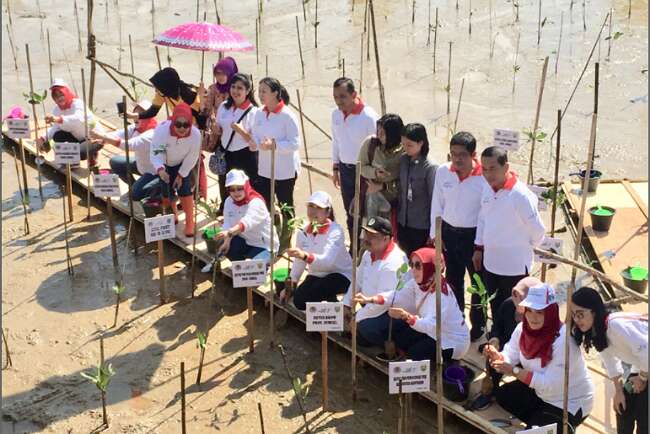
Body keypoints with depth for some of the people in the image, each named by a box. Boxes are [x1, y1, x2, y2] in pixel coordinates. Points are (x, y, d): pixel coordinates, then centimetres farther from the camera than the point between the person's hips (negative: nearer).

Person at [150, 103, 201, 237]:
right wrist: (160, 169, -49)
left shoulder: (195, 134, -34)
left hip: (183, 165, 0)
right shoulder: (162, 129, -38)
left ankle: (189, 222, 7)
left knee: (185, 190, -9)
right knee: (167, 192, 7)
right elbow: (155, 152, -31)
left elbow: (191, 158, -19)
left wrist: (181, 175, -13)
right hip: (164, 165, 0)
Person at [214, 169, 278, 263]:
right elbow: (227, 224, -10)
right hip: (245, 241, 6)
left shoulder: (256, 202, -25)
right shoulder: (229, 201, -4)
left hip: (264, 246, -6)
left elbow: (247, 222, -44)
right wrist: (226, 241, -30)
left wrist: (229, 233, -61)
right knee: (221, 244, -20)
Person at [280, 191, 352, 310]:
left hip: (340, 275, -6)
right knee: (299, 300, -19)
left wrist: (305, 256, -55)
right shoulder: (303, 232, -1)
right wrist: (290, 286, 7)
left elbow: (328, 261, -38)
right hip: (316, 276, 6)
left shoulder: (335, 230, -21)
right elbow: (299, 262, 10)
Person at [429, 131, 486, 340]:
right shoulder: (442, 171, -7)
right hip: (449, 232, 4)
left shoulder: (485, 177, -19)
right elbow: (437, 204, 3)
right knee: (453, 280, 20)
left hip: (474, 235, -4)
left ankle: (478, 325, 29)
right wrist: (435, 234, 4)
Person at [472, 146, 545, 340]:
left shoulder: (521, 195, -24)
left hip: (514, 265, -6)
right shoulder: (487, 188, -2)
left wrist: (525, 246, 2)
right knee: (495, 307, 22)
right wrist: (479, 248, 12)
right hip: (490, 261, 6)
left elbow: (537, 230, -16)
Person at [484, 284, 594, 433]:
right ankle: (537, 421, 13)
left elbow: (549, 384, -32)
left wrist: (514, 371, -36)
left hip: (569, 403, -7)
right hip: (540, 391, 7)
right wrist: (497, 356, -27)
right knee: (502, 394, 2)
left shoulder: (563, 340, -33)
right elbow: (510, 356, -3)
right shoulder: (523, 328, -12)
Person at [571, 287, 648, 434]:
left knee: (643, 417, -6)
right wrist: (619, 390, 5)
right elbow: (609, 359, 5)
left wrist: (642, 378, -17)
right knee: (623, 411, 11)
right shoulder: (595, 330, -7)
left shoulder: (616, 325, -35)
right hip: (641, 368, 8)